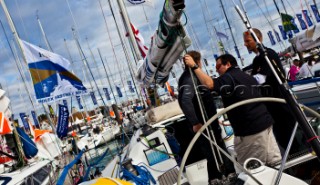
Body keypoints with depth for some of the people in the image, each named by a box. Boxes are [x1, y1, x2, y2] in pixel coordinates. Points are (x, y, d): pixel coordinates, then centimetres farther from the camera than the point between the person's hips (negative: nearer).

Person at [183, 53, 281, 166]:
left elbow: (209, 84, -29)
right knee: (274, 161, 12)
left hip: (250, 131, -9)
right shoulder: (249, 77, 19)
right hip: (265, 123, 9)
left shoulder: (228, 78, -10)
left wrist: (194, 66, -24)